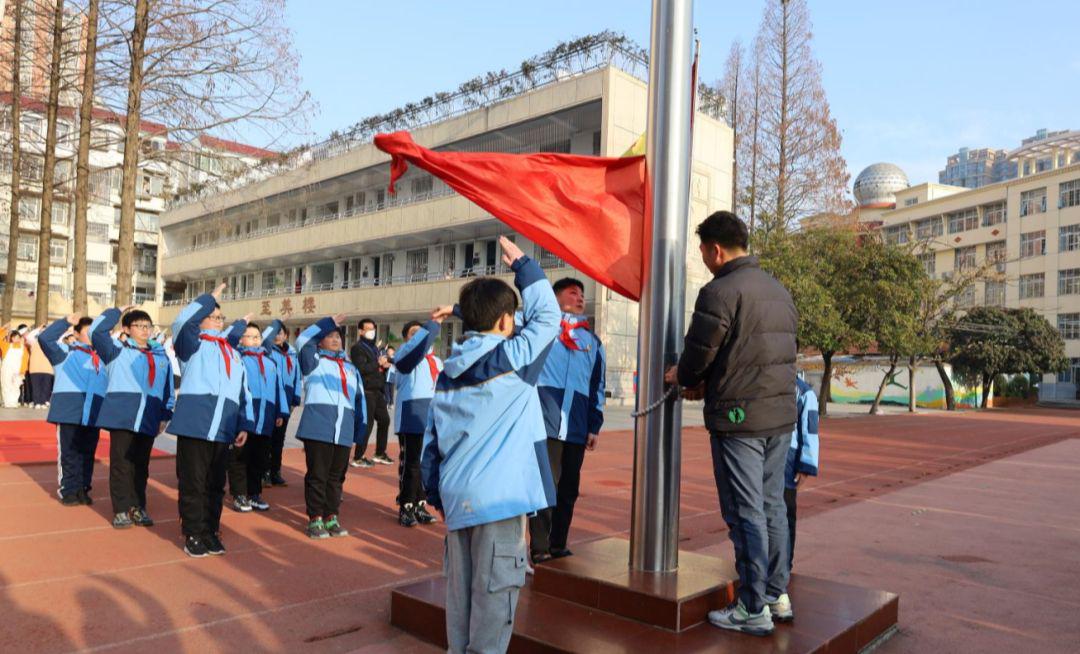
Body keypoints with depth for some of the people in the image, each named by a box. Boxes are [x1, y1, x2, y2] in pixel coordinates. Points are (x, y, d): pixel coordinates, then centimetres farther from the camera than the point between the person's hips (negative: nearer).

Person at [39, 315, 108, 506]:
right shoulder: (66, 351, 6)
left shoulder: (101, 357, 19)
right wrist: (66, 322, -6)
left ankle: (83, 489, 17)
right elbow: (45, 339, -8)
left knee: (88, 452, 9)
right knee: (69, 451, 1)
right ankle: (68, 491, 9)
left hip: (93, 412, 4)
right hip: (70, 409, -4)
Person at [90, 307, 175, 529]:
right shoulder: (118, 350, 6)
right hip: (122, 416, -3)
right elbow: (97, 331, -10)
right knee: (121, 463, 0)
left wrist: (165, 415, 12)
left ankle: (138, 507, 19)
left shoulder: (161, 356, 16)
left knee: (141, 465, 10)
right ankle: (121, 510, 7)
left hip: (148, 419, 3)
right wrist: (117, 313, -1)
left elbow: (167, 388, 17)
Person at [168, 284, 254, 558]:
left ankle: (211, 532, 20)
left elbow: (243, 391, 20)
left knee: (216, 484, 10)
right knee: (193, 482, 1)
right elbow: (182, 324, -15)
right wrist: (210, 298, -9)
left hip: (223, 427, 5)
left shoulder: (233, 354, 23)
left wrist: (244, 425, 12)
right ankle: (193, 535, 10)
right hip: (195, 422, -5)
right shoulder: (193, 345, 8)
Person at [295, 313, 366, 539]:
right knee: (317, 475, -1)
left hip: (344, 431, 4)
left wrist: (361, 429, 13)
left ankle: (331, 518, 17)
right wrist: (328, 322, -3)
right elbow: (302, 340, -9)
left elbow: (360, 399, 21)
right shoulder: (314, 361, 10)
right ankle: (315, 519, 7)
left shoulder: (351, 368, 23)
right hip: (318, 427, -4)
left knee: (336, 476, 9)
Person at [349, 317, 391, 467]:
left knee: (384, 420, 14)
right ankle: (358, 458, 2)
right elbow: (361, 369, -22)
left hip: (377, 391, 9)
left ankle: (380, 454, 27)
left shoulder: (374, 347, 20)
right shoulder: (357, 348, -8)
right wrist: (378, 363, -13)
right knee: (367, 423, -7)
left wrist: (385, 366, 4)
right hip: (366, 391, -9)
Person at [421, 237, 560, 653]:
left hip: (456, 496, 7)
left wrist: (436, 493, 19)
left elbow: (431, 438, 11)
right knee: (494, 589, 1)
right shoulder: (512, 357, -9)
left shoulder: (448, 371, 9)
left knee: (460, 587, 15)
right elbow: (547, 316, 1)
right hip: (499, 495, -7)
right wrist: (523, 265, 11)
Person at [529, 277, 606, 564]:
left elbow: (597, 386, 17)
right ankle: (539, 551, 4)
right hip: (545, 422, -4)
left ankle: (558, 546, 22)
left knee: (568, 490, 10)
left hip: (577, 428, 4)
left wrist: (595, 425, 12)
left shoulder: (592, 341, 18)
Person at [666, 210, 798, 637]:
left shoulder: (719, 292, -14)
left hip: (738, 417, -8)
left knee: (745, 513, 1)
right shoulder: (779, 290, 13)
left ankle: (754, 610, 9)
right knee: (772, 506, 17)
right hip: (782, 414, 8)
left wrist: (681, 377, 10)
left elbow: (698, 356, -13)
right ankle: (778, 594, 27)